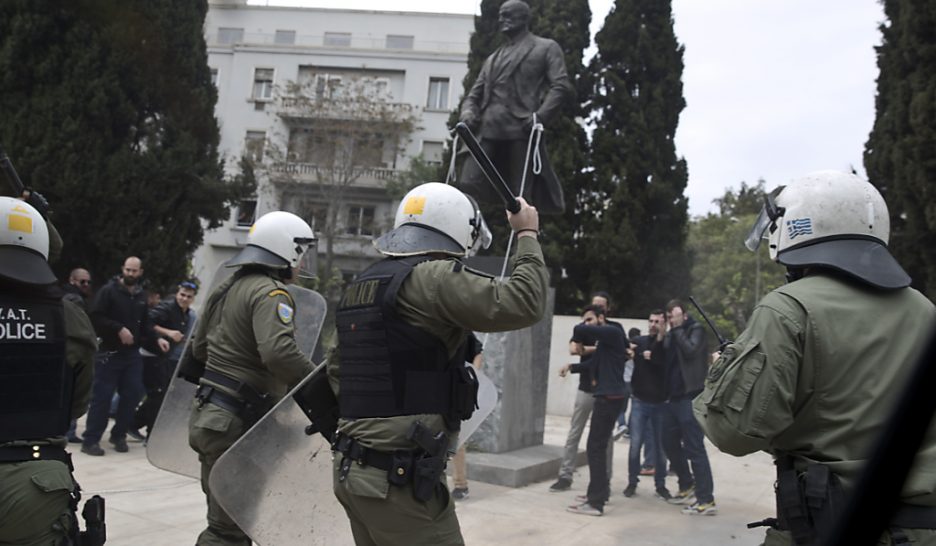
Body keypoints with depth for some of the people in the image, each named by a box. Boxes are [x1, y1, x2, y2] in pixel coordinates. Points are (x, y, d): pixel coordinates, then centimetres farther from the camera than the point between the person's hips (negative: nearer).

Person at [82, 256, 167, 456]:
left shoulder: (141, 296, 13)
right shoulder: (109, 291, -6)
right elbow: (96, 318, -14)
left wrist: (157, 339, 3)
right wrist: (119, 329, -19)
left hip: (132, 353, 6)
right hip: (109, 353, -6)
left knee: (133, 394, 5)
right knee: (102, 396, -5)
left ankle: (119, 435, 20)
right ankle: (90, 440, 2)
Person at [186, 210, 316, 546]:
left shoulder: (228, 288, 14)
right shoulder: (269, 292, -15)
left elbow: (199, 346, 23)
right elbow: (279, 352, -32)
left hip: (213, 413, 10)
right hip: (236, 422, -10)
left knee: (229, 519, 18)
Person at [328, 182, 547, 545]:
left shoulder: (362, 285, 14)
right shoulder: (434, 277, -14)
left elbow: (336, 368, 23)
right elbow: (523, 304, -17)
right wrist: (528, 236, -3)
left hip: (353, 470, 9)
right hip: (401, 478, -9)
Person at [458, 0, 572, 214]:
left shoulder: (545, 48, 12)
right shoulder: (492, 59, 29)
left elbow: (562, 86, -1)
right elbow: (475, 93, 25)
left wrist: (540, 116, -17)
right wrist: (468, 113, 1)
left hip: (522, 129, -5)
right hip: (488, 131, 5)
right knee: (469, 190, -9)